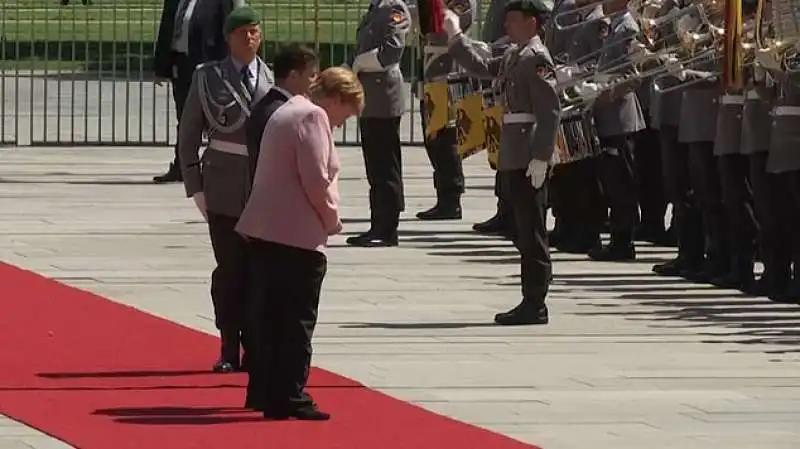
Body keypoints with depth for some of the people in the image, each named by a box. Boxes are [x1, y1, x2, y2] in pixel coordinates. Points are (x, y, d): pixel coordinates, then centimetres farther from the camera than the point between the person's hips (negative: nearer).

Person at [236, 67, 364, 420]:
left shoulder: (286, 112, 21)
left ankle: (273, 396, 13)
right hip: (298, 235, -10)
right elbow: (315, 179, -18)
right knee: (298, 321, -4)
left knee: (275, 317, 11)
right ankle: (291, 398, -4)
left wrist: (325, 217, 17)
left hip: (265, 231, 10)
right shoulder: (313, 117, -11)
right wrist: (332, 218, -4)